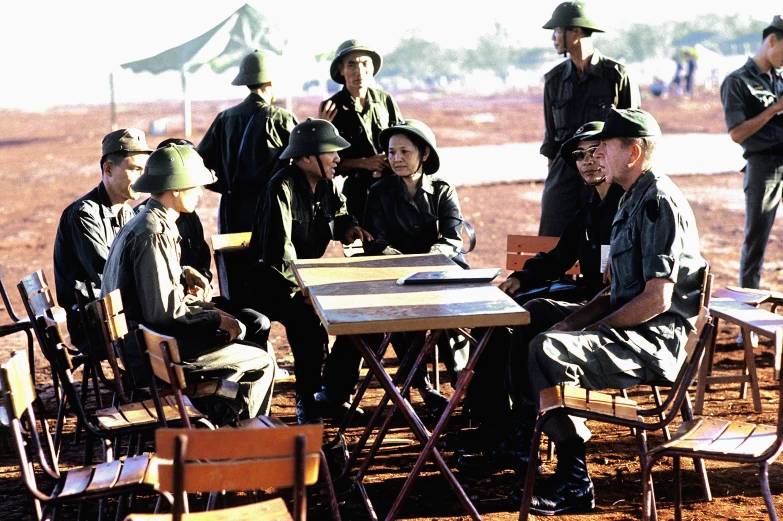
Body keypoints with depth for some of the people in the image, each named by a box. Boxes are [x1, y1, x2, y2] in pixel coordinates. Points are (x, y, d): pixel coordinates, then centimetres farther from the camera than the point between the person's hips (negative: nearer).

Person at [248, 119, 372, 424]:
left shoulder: (327, 184, 3)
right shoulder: (283, 187, -21)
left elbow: (339, 215, 22)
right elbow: (280, 251, -28)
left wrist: (350, 229, -1)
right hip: (273, 279, -8)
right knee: (308, 316, -33)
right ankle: (307, 399, -16)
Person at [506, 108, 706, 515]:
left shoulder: (659, 202, -17)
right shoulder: (634, 199, 15)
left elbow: (657, 299, -24)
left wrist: (593, 328, -17)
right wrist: (575, 319, 2)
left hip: (656, 342, -11)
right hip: (628, 326, 11)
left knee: (548, 349, -28)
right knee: (532, 315, 18)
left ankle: (573, 481, -20)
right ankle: (524, 432, 18)